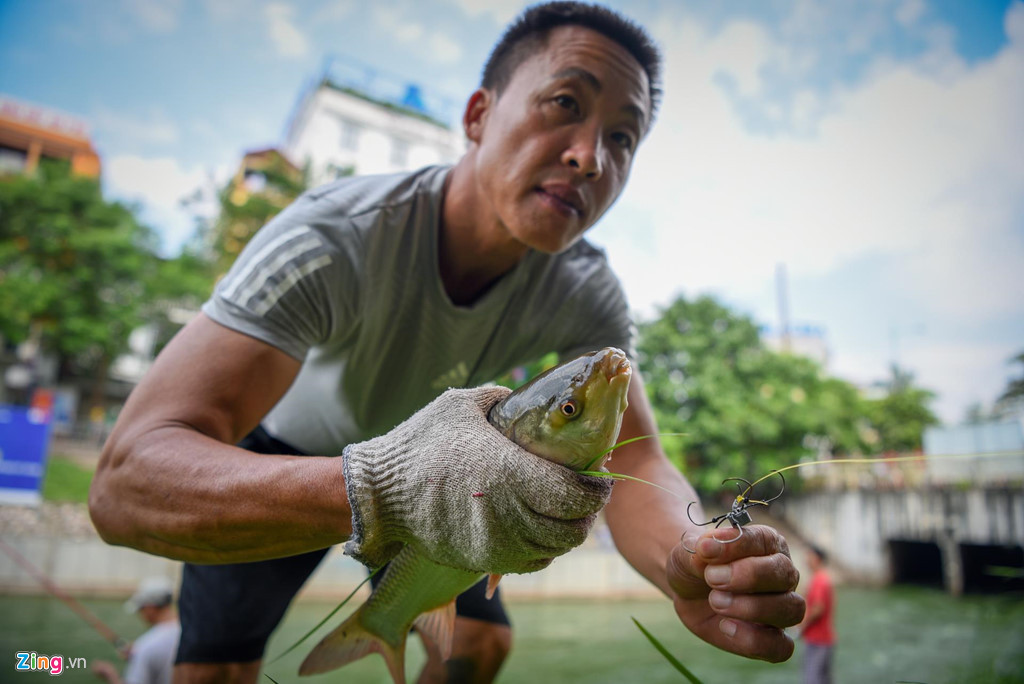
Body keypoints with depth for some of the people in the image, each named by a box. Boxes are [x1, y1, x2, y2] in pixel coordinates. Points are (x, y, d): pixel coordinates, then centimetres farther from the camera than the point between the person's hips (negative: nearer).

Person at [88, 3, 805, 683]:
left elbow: (635, 462, -28)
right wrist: (377, 487, -65)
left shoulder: (587, 293, -24)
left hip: (442, 454, 4)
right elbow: (125, 480, -47)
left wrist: (692, 560, -53)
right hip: (279, 457, -3)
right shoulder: (333, 238, -39)